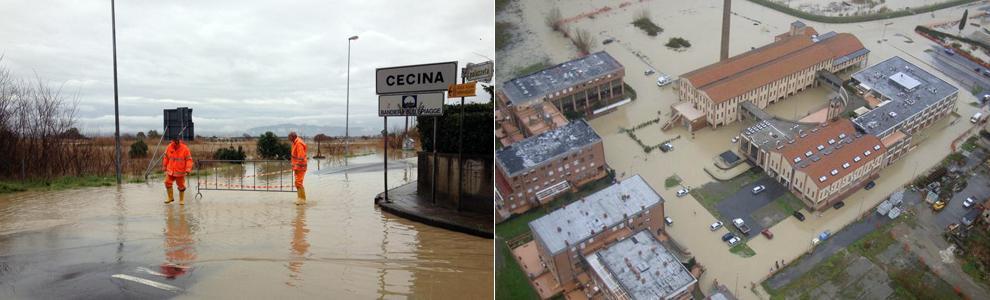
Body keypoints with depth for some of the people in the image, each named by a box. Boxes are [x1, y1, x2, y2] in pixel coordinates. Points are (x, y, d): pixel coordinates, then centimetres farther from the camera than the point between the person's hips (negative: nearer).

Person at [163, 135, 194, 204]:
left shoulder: (185, 149, -11)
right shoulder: (169, 147, -2)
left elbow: (189, 160, -10)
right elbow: (165, 158, 12)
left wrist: (188, 169, -18)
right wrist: (164, 167, 17)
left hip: (180, 172, -3)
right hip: (170, 171, 3)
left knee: (181, 185, 5)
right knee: (167, 182, -5)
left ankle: (181, 200, 20)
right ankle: (170, 198, 13)